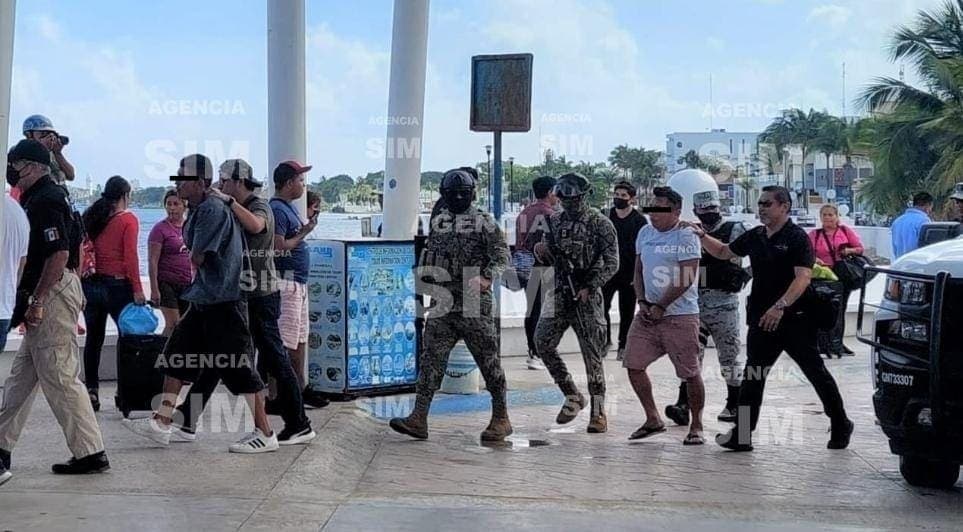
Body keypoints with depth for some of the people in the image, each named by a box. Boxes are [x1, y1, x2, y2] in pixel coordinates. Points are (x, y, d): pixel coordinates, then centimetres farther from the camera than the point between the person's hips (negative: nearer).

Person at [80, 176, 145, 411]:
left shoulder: (89, 216, 9)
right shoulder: (128, 219, -7)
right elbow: (130, 256, -14)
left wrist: (84, 280, 13)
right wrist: (137, 289, -13)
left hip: (90, 284, 5)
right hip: (117, 285, -5)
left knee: (93, 338, 10)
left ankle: (91, 391, 10)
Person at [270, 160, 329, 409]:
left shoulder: (289, 207, 16)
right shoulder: (277, 209, -15)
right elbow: (279, 248, -22)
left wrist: (308, 222, 11)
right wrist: (304, 233, -13)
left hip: (299, 281, 11)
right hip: (285, 282, -11)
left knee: (300, 339, 16)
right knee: (285, 342, -8)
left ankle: (300, 388, 24)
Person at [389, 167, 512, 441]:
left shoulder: (485, 222, -3)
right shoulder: (438, 222, 15)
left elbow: (502, 256, -9)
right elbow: (429, 257, 25)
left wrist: (486, 278, -24)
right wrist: (426, 280, 13)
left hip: (474, 305, -5)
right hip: (442, 303, 5)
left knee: (488, 360, 2)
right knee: (431, 358, -1)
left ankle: (501, 419, 14)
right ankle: (419, 418, -2)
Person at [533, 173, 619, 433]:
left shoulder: (600, 223, -6)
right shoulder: (555, 221, 9)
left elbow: (611, 263, -8)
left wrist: (590, 288, -17)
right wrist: (542, 252, -7)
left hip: (586, 295, -5)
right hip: (559, 292, 5)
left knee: (591, 353, -3)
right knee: (543, 343, -3)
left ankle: (598, 411, 6)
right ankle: (572, 396, 12)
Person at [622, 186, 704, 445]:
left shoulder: (686, 236, -12)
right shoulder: (645, 232, 10)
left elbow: (685, 281, -17)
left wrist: (659, 307, -13)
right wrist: (643, 303, 2)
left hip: (680, 315, -7)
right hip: (648, 313, 7)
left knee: (691, 373, -2)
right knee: (633, 365, 4)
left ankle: (696, 427, 14)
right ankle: (653, 420, 19)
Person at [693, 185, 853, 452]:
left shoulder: (797, 238, -10)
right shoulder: (754, 236, 10)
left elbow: (803, 277, -21)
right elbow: (723, 252, 22)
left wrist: (781, 306, -33)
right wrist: (702, 236, 6)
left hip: (795, 320, -6)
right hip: (761, 320, 6)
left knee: (816, 372, 4)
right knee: (752, 378, 6)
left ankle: (841, 426, 20)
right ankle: (742, 435, 10)